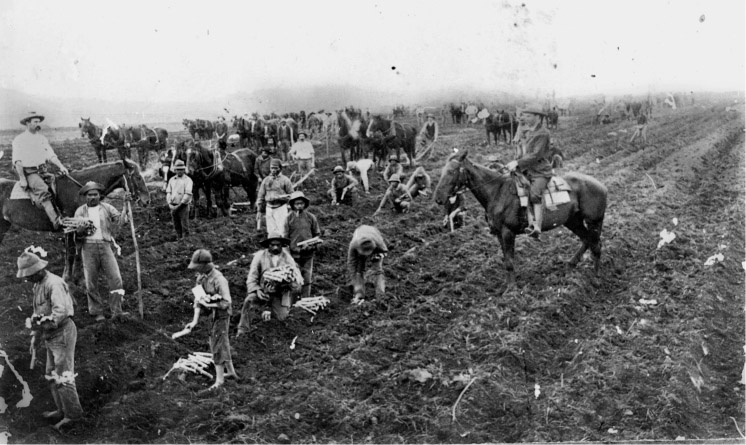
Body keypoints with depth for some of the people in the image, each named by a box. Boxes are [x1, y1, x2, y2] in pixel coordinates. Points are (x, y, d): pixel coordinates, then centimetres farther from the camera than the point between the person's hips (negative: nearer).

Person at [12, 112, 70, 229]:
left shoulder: (42, 138, 15)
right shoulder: (19, 140, -1)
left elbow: (51, 155, 9)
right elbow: (18, 161, -6)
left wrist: (61, 166, -8)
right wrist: (22, 178, -14)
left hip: (42, 171, 8)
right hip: (28, 172, -8)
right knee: (43, 190, -30)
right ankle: (56, 221, -43)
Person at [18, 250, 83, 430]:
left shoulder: (54, 284, -22)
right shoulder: (39, 285, 12)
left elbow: (60, 312, -34)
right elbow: (38, 313, 20)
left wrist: (43, 325, -24)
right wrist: (34, 337, 17)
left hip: (63, 335, -10)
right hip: (52, 338, 10)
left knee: (63, 377, -3)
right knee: (52, 376, 17)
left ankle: (73, 414, 8)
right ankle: (62, 410, 29)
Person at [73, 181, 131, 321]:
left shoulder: (107, 208, 11)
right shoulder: (80, 211, 11)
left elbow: (119, 221, 0)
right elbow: (75, 233, 9)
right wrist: (81, 230, -13)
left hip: (105, 245, 0)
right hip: (88, 247, 0)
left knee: (115, 278, -9)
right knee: (91, 282, 2)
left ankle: (116, 311, -6)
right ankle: (97, 312, 12)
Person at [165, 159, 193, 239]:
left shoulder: (187, 180, -4)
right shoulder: (172, 180, 12)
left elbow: (188, 194, -12)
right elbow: (168, 192, 11)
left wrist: (179, 205, -15)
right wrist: (169, 204, -3)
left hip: (183, 206, -5)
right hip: (173, 206, 5)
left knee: (184, 226, -4)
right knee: (176, 226, 9)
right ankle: (179, 238, 20)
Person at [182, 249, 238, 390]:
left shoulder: (219, 280, -26)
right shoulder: (201, 277, -1)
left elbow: (226, 303, -27)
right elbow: (198, 297, 0)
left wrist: (207, 303, -19)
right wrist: (195, 320, -6)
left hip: (221, 315, -8)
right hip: (213, 315, 8)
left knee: (217, 346, -1)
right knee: (223, 344, 19)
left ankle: (219, 379, 10)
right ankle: (231, 372, 34)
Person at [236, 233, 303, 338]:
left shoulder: (287, 258, -2)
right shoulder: (260, 256, -7)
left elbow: (298, 280, -3)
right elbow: (251, 279, -6)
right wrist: (257, 290, -23)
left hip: (278, 294, 2)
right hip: (262, 291, -1)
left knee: (282, 317, -13)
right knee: (249, 300, -31)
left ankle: (269, 312, 22)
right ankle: (243, 329, -14)